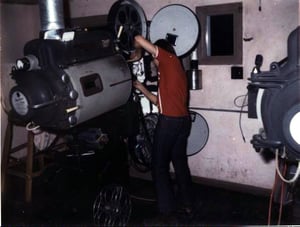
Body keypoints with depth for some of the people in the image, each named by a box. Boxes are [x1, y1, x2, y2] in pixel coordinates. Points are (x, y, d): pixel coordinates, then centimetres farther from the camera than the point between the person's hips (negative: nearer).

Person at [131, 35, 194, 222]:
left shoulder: (169, 59, -1)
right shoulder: (177, 70, 22)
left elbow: (139, 39, -5)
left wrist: (137, 53, 14)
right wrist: (142, 89, 23)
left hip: (169, 121, -8)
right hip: (183, 120, 9)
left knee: (160, 166, 4)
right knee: (180, 163, 18)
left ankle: (167, 208, 10)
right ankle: (188, 204, 27)